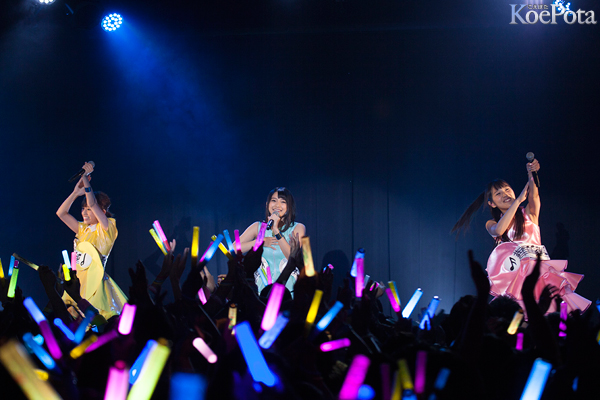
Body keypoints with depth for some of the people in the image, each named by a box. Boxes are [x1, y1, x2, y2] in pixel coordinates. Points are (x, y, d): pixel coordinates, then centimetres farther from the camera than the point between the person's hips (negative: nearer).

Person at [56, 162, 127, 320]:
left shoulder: (107, 228, -3)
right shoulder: (83, 229, 17)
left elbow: (92, 203, -15)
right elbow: (61, 213, 16)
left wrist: (86, 179, -12)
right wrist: (76, 192, 9)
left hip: (95, 284, -7)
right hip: (78, 282, 7)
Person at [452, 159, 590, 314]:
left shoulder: (528, 213, 12)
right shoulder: (491, 224, 13)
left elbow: (533, 196, -10)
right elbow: (499, 230, -11)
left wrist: (531, 175, -30)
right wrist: (519, 199, -13)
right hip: (513, 276, 1)